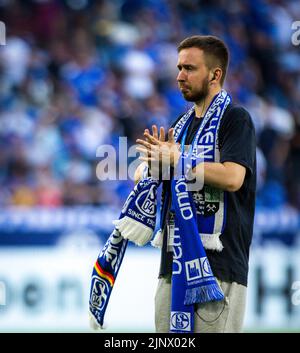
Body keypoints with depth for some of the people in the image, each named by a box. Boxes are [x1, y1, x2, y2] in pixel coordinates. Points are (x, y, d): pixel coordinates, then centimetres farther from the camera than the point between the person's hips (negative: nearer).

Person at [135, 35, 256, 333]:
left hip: (219, 263, -7)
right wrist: (154, 159, -3)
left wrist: (177, 159, -10)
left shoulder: (236, 119, -4)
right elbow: (140, 179, 20)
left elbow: (231, 178, -19)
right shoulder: (181, 125, 20)